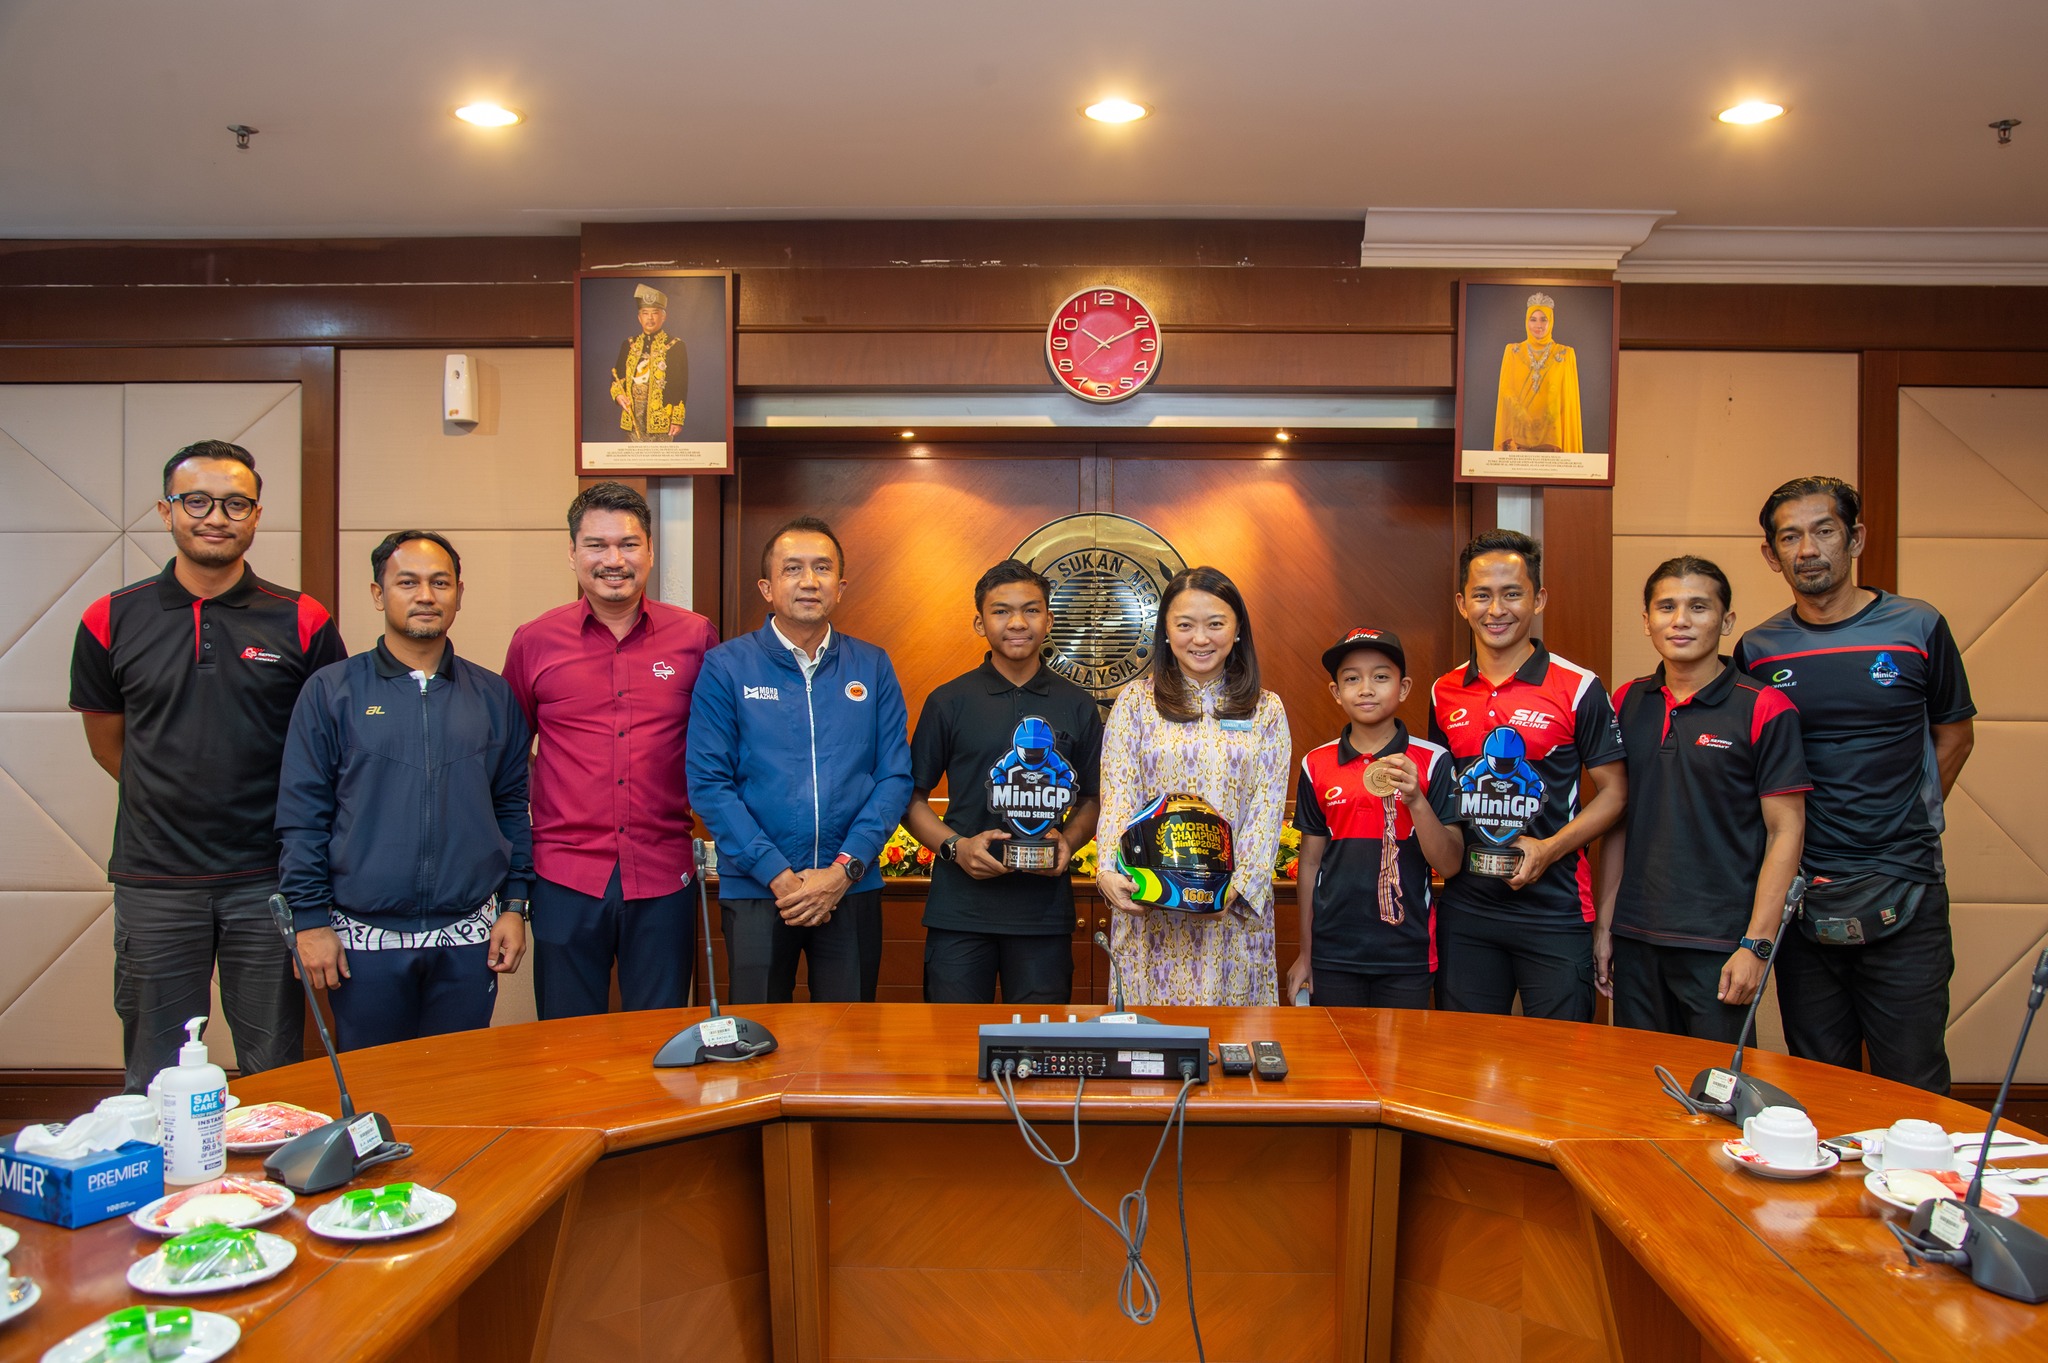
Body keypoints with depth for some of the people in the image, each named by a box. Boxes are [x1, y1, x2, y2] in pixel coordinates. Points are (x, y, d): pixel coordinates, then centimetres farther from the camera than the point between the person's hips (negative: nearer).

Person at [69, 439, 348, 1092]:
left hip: (267, 880, -1)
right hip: (155, 883, 1)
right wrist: (181, 801, 8)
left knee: (276, 1076, 9)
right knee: (155, 1082, 11)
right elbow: (108, 745, 13)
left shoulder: (302, 623, -2)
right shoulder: (111, 621, 2)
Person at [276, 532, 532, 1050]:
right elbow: (301, 817, -1)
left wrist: (514, 905, 3)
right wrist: (310, 919, -6)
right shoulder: (331, 691, 1)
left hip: (468, 941, 2)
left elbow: (513, 807, 9)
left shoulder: (494, 696, 7)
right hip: (364, 940, -1)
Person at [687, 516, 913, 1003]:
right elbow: (710, 782, -6)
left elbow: (895, 777, 1)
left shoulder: (872, 667, 5)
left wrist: (844, 869, -10)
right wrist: (778, 875, -12)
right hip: (755, 889, -2)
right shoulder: (726, 667, -1)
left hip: (852, 889, 2)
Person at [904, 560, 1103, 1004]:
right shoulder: (948, 702, 3)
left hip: (1046, 907, 2)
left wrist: (1068, 841, -4)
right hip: (960, 908, -1)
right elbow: (911, 798, 5)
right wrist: (955, 846, -11)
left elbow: (1093, 798, 16)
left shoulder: (1078, 707, 9)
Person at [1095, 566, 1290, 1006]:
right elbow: (1117, 796, -3)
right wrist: (1108, 871, -20)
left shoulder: (1265, 710, 8)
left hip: (1235, 908, 1)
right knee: (1150, 1003, 3)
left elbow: (1267, 808, 1)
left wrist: (1238, 885, -14)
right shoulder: (1136, 701, 5)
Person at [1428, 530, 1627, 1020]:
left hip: (1555, 910, -3)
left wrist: (1550, 849, -15)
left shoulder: (1578, 689, -5)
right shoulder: (1444, 694, 7)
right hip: (1464, 910, 4)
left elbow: (1614, 791, -2)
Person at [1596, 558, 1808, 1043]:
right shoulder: (1627, 703, 7)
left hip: (1718, 947, -4)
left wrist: (1756, 945, -12)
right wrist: (1603, 924, 9)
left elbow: (1785, 832, -7)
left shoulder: (1765, 710, -5)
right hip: (1635, 940, 4)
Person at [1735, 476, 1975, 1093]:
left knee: (1913, 1079, 3)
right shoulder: (1757, 650, 3)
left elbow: (1955, 735, 12)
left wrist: (1909, 822, 4)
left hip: (1903, 889, -1)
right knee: (1818, 1085, 11)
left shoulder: (1917, 629, 0)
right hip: (1800, 893, 2)